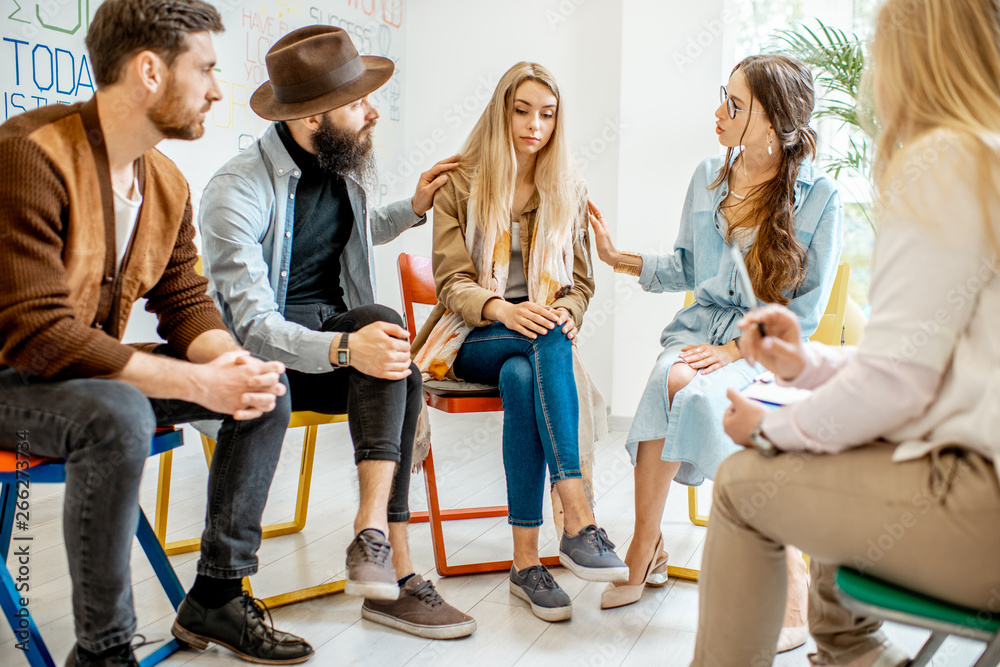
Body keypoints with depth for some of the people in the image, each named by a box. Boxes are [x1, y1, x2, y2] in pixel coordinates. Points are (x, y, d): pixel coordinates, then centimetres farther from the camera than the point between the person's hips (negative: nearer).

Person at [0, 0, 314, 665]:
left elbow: (185, 300, 7)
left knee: (266, 388, -2)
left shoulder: (167, 183, 3)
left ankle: (216, 596, 8)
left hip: (97, 367, 8)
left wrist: (231, 361, -17)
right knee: (118, 417, -38)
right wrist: (196, 383, -31)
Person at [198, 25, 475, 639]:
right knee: (381, 321, -32)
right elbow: (254, 325, -25)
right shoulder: (236, 192, -19)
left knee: (402, 384, -27)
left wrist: (414, 207, 14)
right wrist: (344, 348, -42)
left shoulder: (345, 167, 5)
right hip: (261, 357, -6)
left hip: (336, 330, 6)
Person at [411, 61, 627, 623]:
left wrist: (565, 313, -13)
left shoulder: (569, 191, 13)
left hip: (542, 336, 2)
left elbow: (580, 281, 12)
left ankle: (527, 560, -35)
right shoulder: (460, 185, 4)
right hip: (474, 340, -2)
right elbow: (452, 282, -5)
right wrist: (503, 310, -27)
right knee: (547, 345, -37)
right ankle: (580, 521, -43)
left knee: (522, 377, -36)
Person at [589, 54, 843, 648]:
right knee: (670, 380, -31)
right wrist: (619, 257, 10)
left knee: (697, 394, -34)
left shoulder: (819, 198, -6)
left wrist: (734, 349, -16)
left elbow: (805, 313, -6)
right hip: (701, 327, 4)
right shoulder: (708, 177, 8)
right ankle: (646, 553, -21)